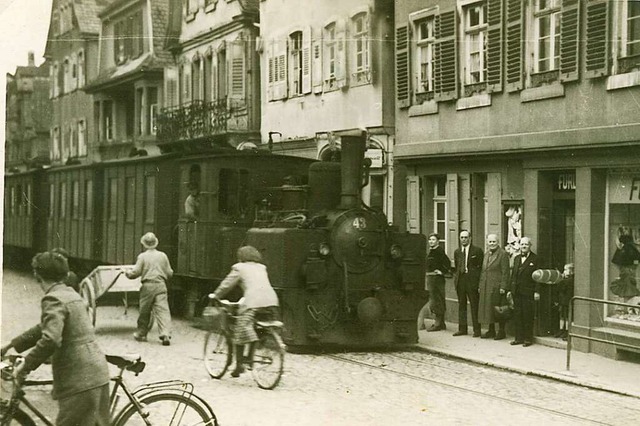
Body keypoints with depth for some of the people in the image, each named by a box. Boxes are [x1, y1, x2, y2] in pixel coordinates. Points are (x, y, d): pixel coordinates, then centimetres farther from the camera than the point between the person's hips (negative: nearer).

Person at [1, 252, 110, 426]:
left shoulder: (53, 299, -11)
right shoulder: (71, 294, 18)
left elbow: (50, 340, -25)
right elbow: (44, 328, 25)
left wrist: (26, 366, -14)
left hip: (79, 380, -9)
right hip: (98, 373, 9)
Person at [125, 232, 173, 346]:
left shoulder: (142, 256, -2)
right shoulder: (162, 256, 7)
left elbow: (136, 272, -4)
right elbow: (169, 273, 9)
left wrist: (128, 273, 16)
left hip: (148, 286, -1)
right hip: (161, 285, 1)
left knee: (144, 311, 11)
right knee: (163, 310, -5)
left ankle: (141, 334, 23)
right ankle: (165, 334, -18)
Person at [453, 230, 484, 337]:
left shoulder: (477, 251, -2)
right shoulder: (457, 252, 14)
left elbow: (481, 266, -3)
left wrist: (479, 281, -8)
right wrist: (456, 277, 7)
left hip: (472, 281, -5)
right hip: (460, 281, 5)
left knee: (475, 306, -3)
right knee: (461, 305, 9)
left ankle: (477, 330, 1)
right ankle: (462, 328, 15)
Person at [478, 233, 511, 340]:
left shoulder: (503, 254, -7)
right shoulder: (486, 254, 16)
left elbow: (505, 272, -11)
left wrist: (503, 287, -16)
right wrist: (480, 285, 14)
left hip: (497, 287, -7)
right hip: (486, 287, 7)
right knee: (487, 307, 9)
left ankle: (501, 331, 6)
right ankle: (491, 331, 18)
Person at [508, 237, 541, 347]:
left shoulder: (535, 259, -4)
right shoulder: (516, 258, 15)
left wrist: (536, 291, -13)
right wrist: (510, 289, 12)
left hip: (528, 292, -6)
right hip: (517, 292, 6)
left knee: (528, 316, 0)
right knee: (517, 315, 8)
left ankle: (528, 339, 8)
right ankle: (519, 338, 15)